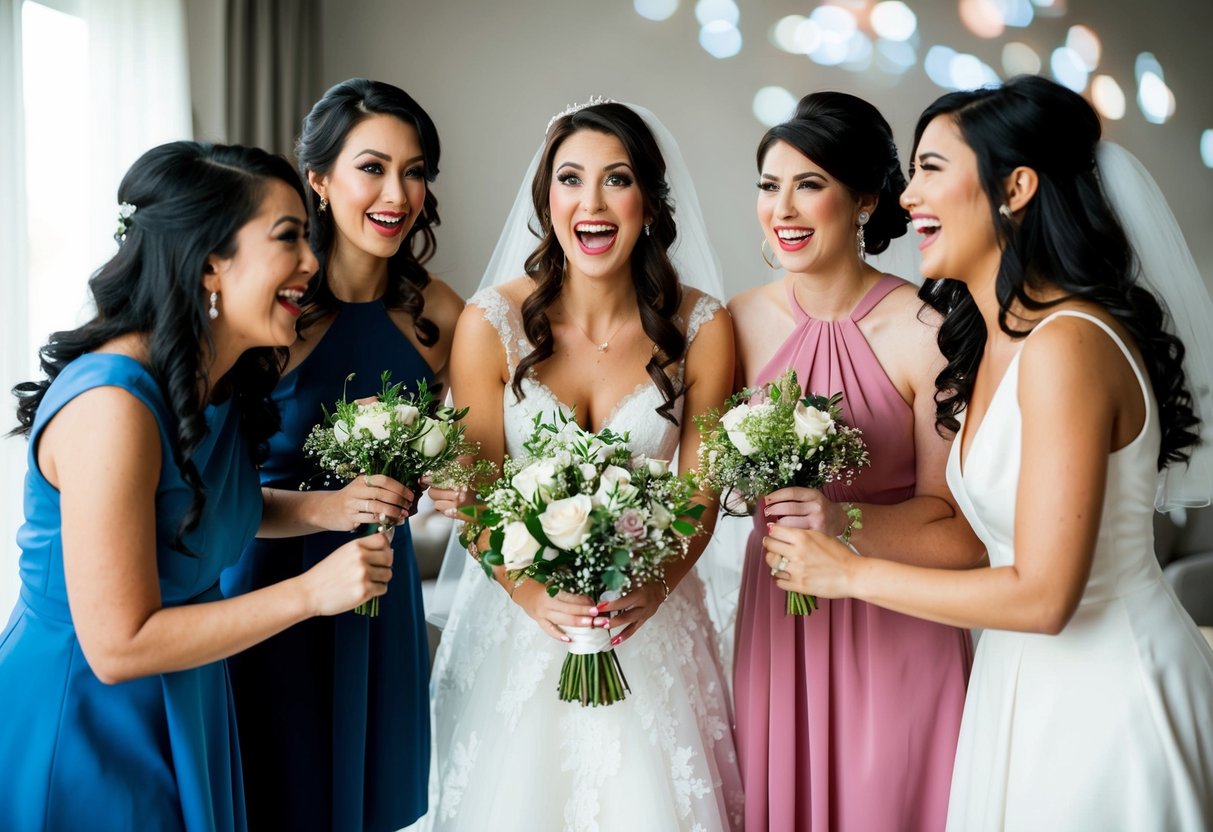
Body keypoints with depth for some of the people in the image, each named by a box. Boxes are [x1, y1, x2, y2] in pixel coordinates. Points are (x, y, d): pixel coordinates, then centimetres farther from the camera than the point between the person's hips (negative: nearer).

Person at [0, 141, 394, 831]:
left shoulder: (226, 384, -2)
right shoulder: (112, 405, -29)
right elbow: (117, 645, -27)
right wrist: (310, 592, -25)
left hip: (184, 710, 8)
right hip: (80, 729, -8)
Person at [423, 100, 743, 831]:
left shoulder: (701, 329, -7)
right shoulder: (491, 322, -9)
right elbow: (475, 495, -6)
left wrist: (656, 588, -21)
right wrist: (532, 594, -22)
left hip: (649, 621, 1)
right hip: (520, 615, 0)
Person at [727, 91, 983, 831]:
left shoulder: (925, 333, -15)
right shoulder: (742, 321, -2)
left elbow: (957, 527, -14)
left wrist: (846, 520, -27)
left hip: (898, 631, -3)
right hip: (777, 616, 4)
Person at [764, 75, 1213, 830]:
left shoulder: (1068, 345, -24)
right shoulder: (994, 340, 4)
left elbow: (1041, 596, -24)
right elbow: (986, 530, 7)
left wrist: (850, 573, -16)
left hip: (1109, 696, -8)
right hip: (1031, 684, 8)